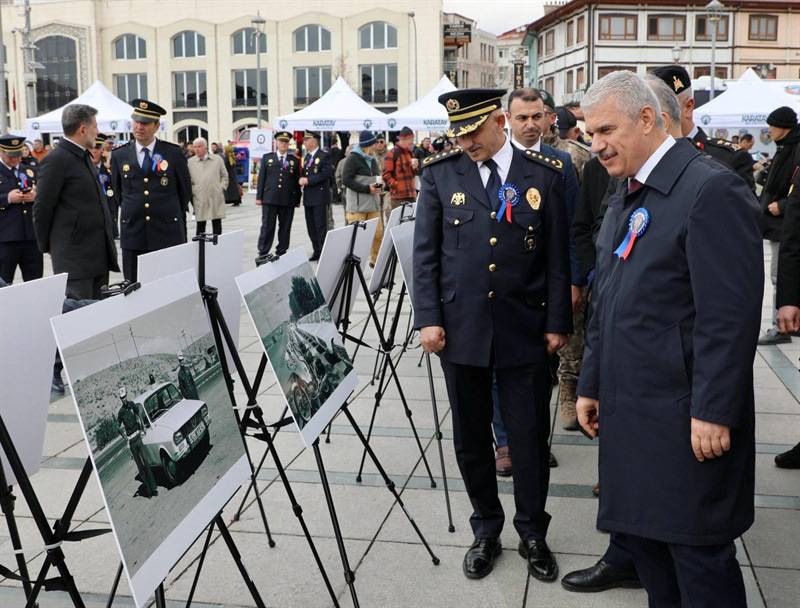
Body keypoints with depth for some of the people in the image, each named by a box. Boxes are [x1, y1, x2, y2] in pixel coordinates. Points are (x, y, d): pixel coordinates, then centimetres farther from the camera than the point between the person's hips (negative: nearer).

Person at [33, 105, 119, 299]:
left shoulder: (84, 157, 17)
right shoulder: (56, 160, -12)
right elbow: (42, 208, -10)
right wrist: (47, 246, -1)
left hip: (99, 258, 9)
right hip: (74, 259, -9)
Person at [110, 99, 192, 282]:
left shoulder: (174, 153, 2)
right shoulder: (119, 155, 7)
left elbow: (185, 191, 11)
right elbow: (117, 191, 18)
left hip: (168, 232, -1)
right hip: (132, 233, 2)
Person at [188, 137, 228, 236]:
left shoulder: (217, 159, 7)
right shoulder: (190, 162, 3)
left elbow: (224, 175, 13)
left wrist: (222, 188, 3)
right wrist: (192, 192, -2)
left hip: (216, 198, 1)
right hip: (199, 199, -1)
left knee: (217, 224, 6)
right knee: (200, 225, 1)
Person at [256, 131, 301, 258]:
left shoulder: (295, 160, 10)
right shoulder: (267, 157, 9)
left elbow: (297, 181, 9)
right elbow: (261, 178, 6)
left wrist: (297, 200, 6)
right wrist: (259, 196, 0)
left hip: (288, 200, 1)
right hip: (269, 198, -1)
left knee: (285, 227, 5)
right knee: (267, 227, -1)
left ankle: (281, 252, 13)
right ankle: (263, 253, 4)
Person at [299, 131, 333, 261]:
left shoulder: (323, 156, -7)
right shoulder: (307, 157, 17)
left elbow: (327, 172, -19)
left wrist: (309, 180, -19)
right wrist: (301, 179, 0)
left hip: (319, 196, -8)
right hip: (308, 197, 8)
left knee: (321, 226, -6)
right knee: (311, 226, 11)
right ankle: (316, 252, 19)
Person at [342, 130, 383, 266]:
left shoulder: (372, 160, 16)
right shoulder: (353, 159, -8)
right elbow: (346, 179, -14)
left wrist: (379, 186, 3)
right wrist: (367, 189, -17)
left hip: (373, 204, 7)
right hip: (357, 205, -7)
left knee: (378, 233, 5)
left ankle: (375, 260, 19)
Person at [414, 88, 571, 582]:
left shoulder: (545, 174, 0)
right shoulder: (440, 173, 1)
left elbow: (558, 257, 2)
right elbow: (426, 253, 3)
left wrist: (557, 323, 0)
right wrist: (428, 319, -4)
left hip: (525, 332, -1)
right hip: (461, 329, 1)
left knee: (531, 438, 7)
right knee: (471, 438, 11)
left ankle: (533, 535, 27)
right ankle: (486, 531, 29)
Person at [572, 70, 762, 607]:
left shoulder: (711, 189, -15)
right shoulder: (625, 196, 13)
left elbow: (730, 316, -19)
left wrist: (713, 413, -19)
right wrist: (592, 383, 18)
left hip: (685, 419, -8)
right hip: (628, 411, 8)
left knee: (699, 553, 3)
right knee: (638, 533, 16)